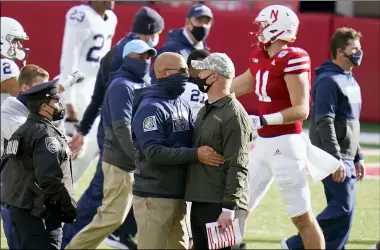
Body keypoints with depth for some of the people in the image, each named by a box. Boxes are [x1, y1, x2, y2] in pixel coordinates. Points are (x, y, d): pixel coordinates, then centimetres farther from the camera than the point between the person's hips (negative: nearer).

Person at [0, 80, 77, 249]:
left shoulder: (23, 131, 16)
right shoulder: (45, 134, -16)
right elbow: (51, 177, -23)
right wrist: (70, 207, -13)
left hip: (18, 208, 10)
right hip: (39, 212, -10)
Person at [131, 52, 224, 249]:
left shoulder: (184, 107, 14)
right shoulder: (150, 108, -13)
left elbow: (190, 142, 18)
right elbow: (154, 152, -22)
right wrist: (195, 154, -26)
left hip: (178, 195, 9)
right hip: (154, 197, -9)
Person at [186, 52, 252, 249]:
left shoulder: (234, 115, -12)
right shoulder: (205, 111, 18)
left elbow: (237, 167, -18)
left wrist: (229, 208, -23)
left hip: (221, 206, -9)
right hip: (200, 203, 10)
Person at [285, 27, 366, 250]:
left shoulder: (351, 81, 16)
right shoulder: (328, 81, -14)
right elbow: (324, 123, -20)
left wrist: (358, 158, 20)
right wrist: (336, 160, -24)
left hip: (346, 159, 9)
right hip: (333, 157, -9)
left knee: (340, 209, 8)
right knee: (343, 209, -13)